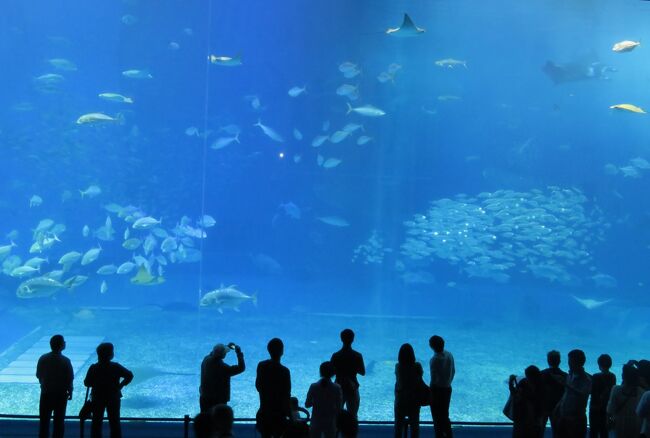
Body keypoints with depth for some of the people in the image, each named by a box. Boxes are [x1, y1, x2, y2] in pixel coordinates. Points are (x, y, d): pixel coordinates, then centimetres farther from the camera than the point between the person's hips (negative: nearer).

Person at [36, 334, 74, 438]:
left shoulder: (43, 359, -8)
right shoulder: (65, 361, -16)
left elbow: (38, 376, 1)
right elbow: (69, 379, -12)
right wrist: (70, 392, 4)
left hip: (46, 393, 2)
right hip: (61, 394, -2)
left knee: (44, 420, 13)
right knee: (58, 421, 9)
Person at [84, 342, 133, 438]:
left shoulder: (93, 368, -10)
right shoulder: (116, 366, -11)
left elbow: (87, 383, -8)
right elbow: (129, 375, -13)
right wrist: (120, 386, -4)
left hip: (97, 398, 0)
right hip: (113, 398, 0)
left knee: (96, 423, 11)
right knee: (114, 422, 9)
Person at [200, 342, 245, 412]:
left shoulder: (206, 360, -10)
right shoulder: (223, 368, -28)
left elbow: (213, 354, 14)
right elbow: (241, 368, -21)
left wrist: (228, 347, 11)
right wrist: (239, 353, -14)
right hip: (218, 401, -6)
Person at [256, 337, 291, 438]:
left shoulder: (261, 366, -4)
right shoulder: (284, 371, -20)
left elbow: (257, 386, 6)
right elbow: (286, 395, -16)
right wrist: (289, 414, -7)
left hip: (264, 411, 5)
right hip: (278, 413, -5)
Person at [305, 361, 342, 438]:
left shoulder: (313, 387, -10)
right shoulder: (337, 388, -12)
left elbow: (307, 404, -2)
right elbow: (339, 408, -8)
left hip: (316, 422, 1)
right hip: (330, 423, -1)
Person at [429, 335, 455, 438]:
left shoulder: (435, 360, -23)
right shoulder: (449, 355, 0)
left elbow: (434, 378, -22)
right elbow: (453, 371, 10)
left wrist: (430, 391, -10)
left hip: (437, 390, -7)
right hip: (447, 389, 7)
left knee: (437, 418, 6)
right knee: (445, 415, 21)